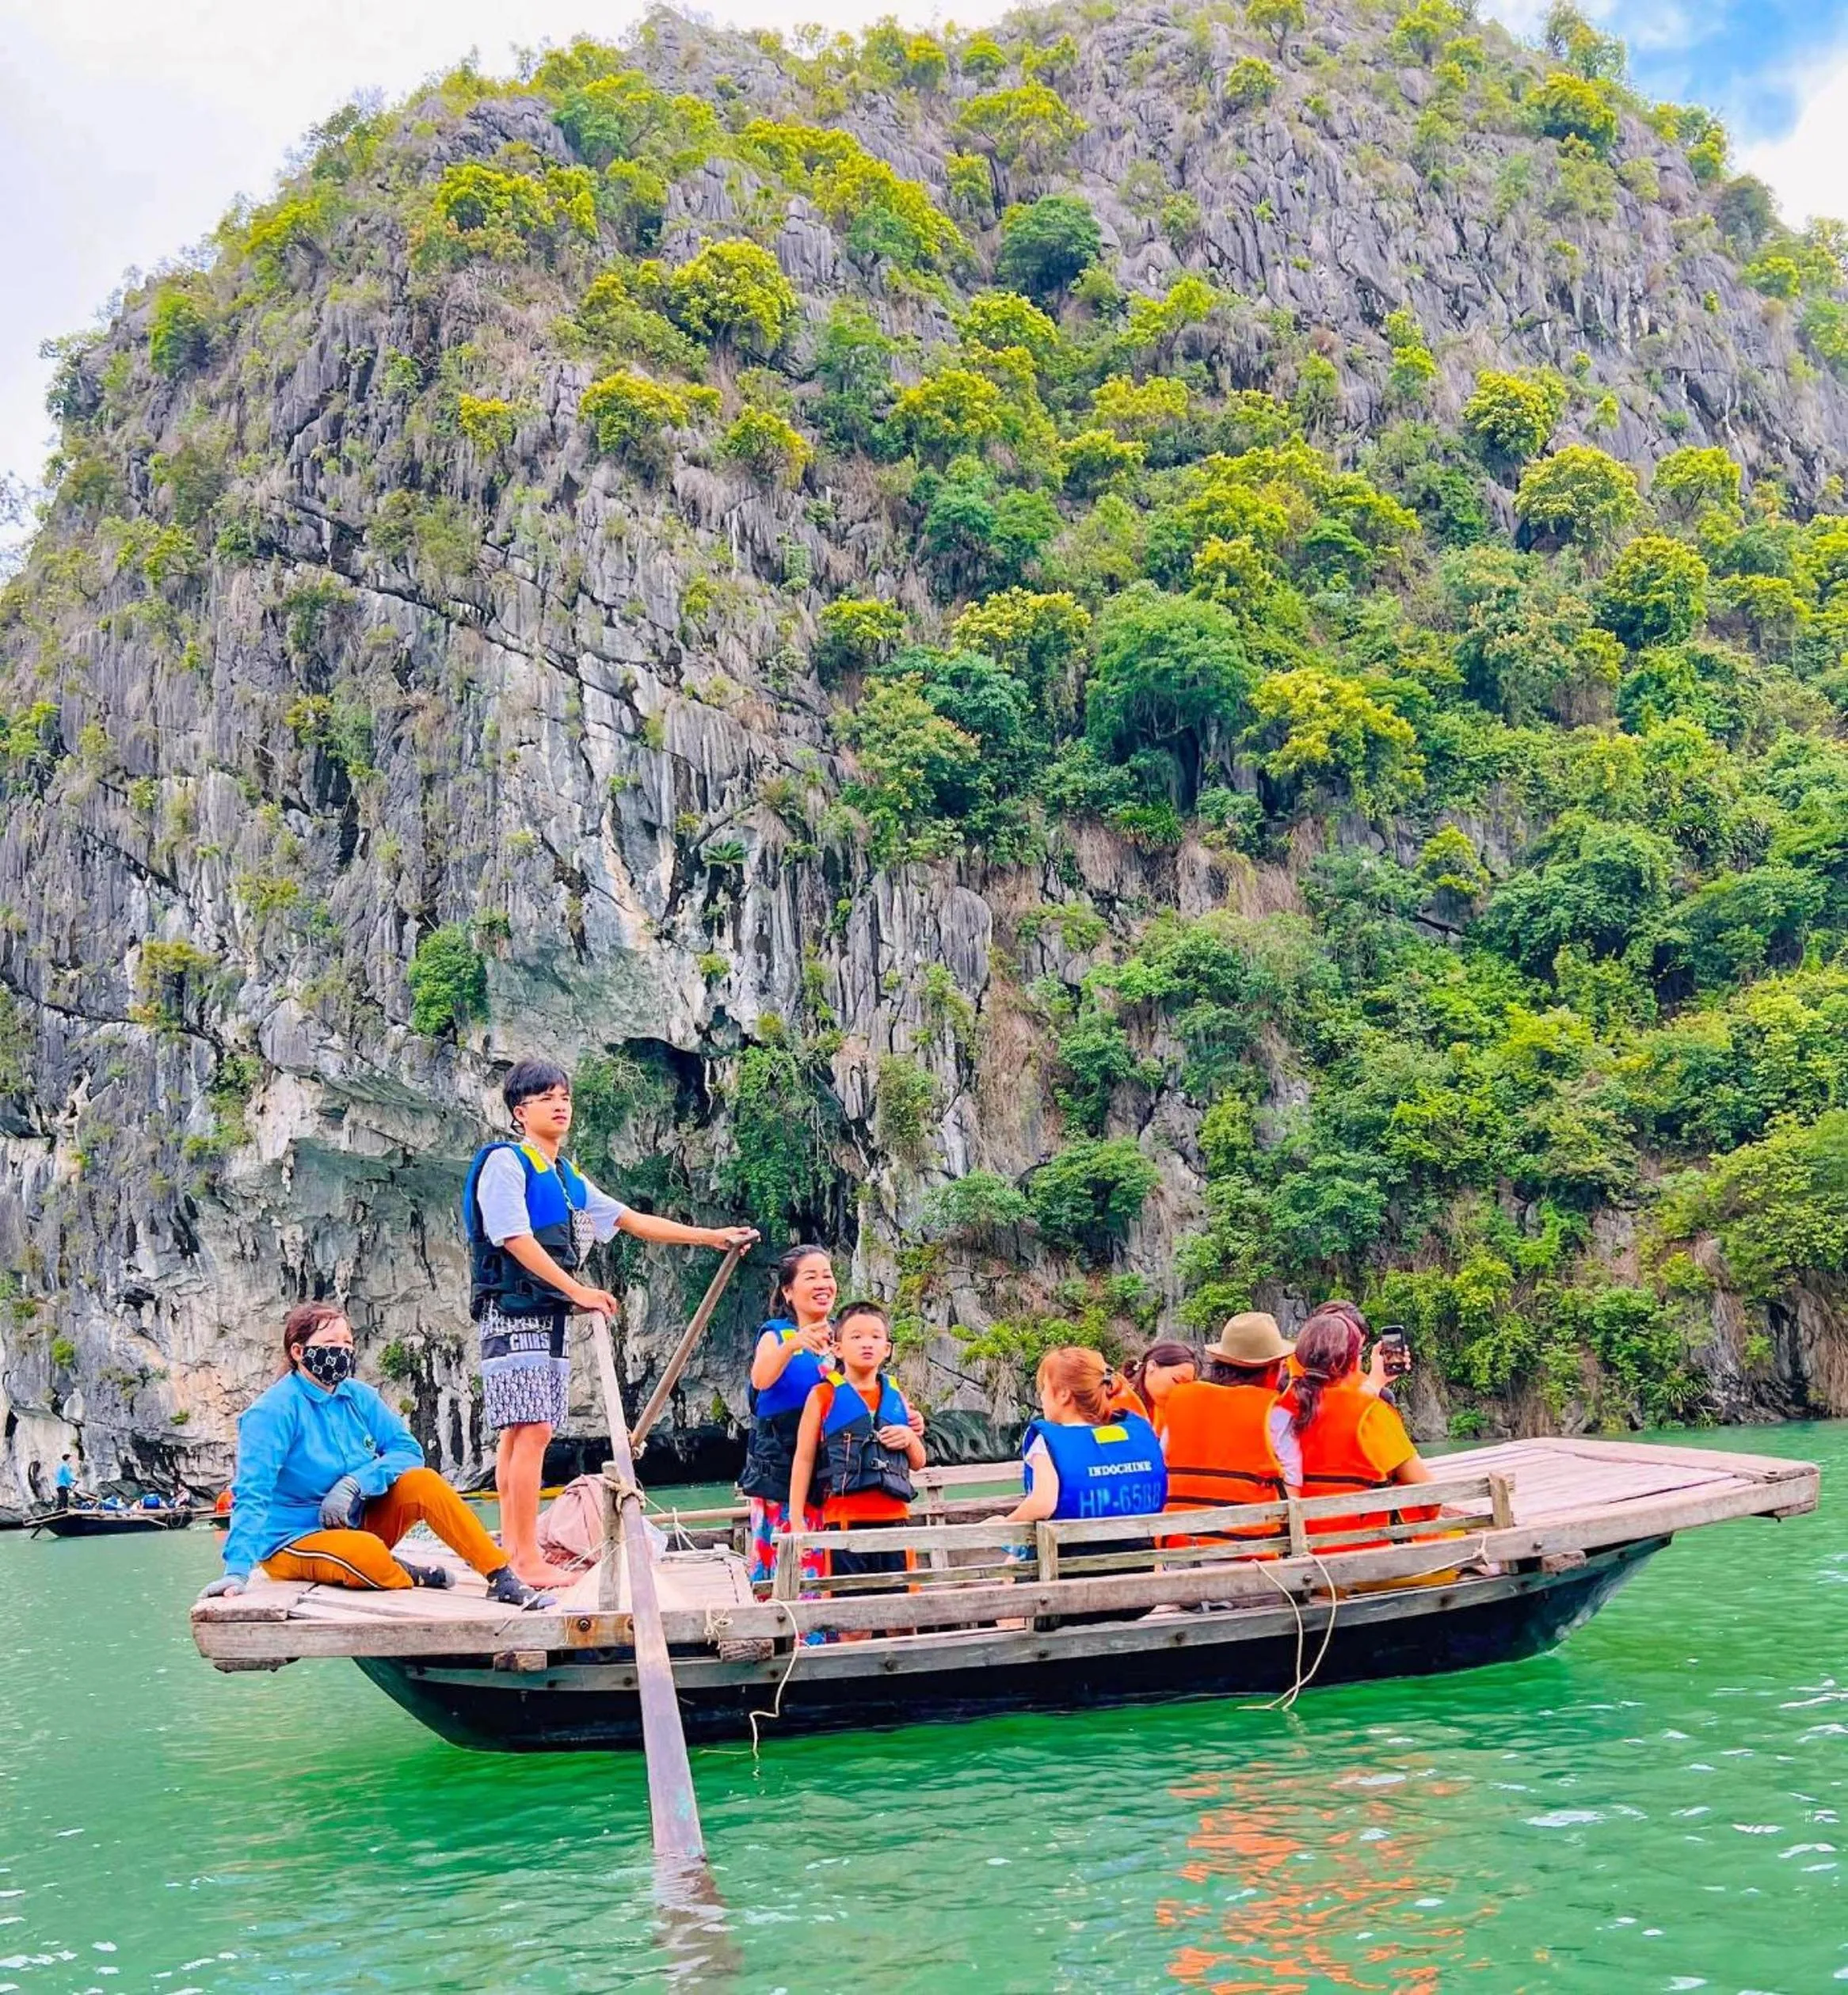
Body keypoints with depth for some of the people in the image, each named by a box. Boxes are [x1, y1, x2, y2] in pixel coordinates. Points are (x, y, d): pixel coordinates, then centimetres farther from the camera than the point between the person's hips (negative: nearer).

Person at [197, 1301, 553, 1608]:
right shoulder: (273, 1411, -16)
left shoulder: (359, 1397, 3)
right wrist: (238, 1570, -34)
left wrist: (355, 1483, -22)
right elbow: (253, 1494, -23)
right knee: (364, 1551, -38)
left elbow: (408, 1450, -4)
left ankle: (502, 1577, -16)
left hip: (357, 1524, 6)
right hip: (294, 1542, -6)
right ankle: (408, 1578, -6)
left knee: (422, 1482, -19)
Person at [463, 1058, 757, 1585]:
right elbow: (515, 1239, -15)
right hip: (513, 1310, -8)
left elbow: (632, 1221, 19)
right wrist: (579, 1291, -17)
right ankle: (528, 1560, -13)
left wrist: (711, 1236, 15)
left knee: (519, 1433, 9)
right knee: (532, 1429, -13)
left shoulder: (569, 1180, 19)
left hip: (548, 1315, 8)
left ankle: (512, 1552, 12)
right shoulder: (504, 1162, -6)